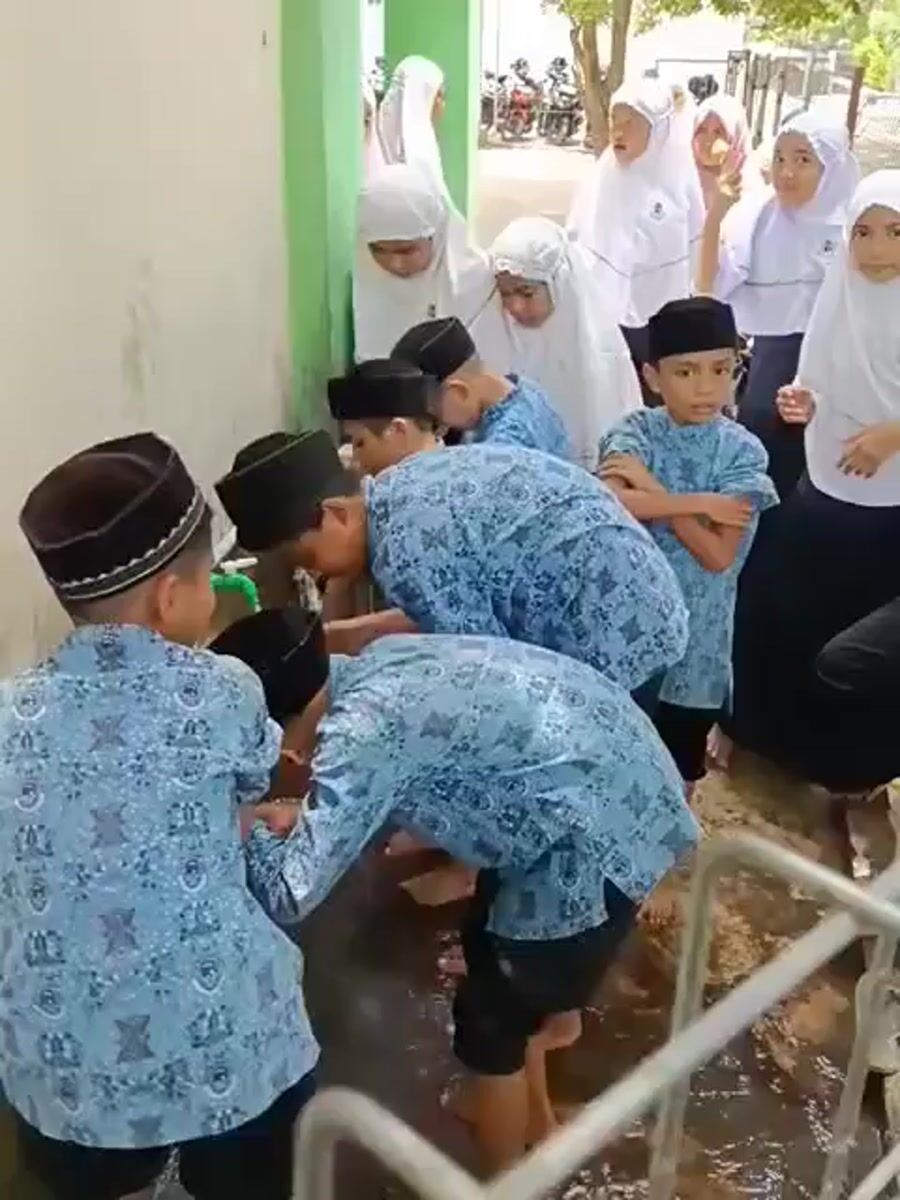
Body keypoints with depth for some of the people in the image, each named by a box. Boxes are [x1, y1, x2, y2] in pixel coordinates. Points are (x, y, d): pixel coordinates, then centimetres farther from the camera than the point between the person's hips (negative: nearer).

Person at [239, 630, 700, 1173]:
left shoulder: (360, 731, -24)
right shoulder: (374, 663, 3)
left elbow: (292, 893, -26)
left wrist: (247, 826, -8)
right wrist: (304, 819, 12)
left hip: (602, 832, -9)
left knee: (489, 1015, 8)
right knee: (493, 952, 25)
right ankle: (535, 1116, 48)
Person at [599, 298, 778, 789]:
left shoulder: (742, 451, -9)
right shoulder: (634, 432, -7)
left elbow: (717, 554, -18)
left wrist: (651, 489, -19)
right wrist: (696, 503, -24)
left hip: (696, 624, 0)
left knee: (682, 747, 16)